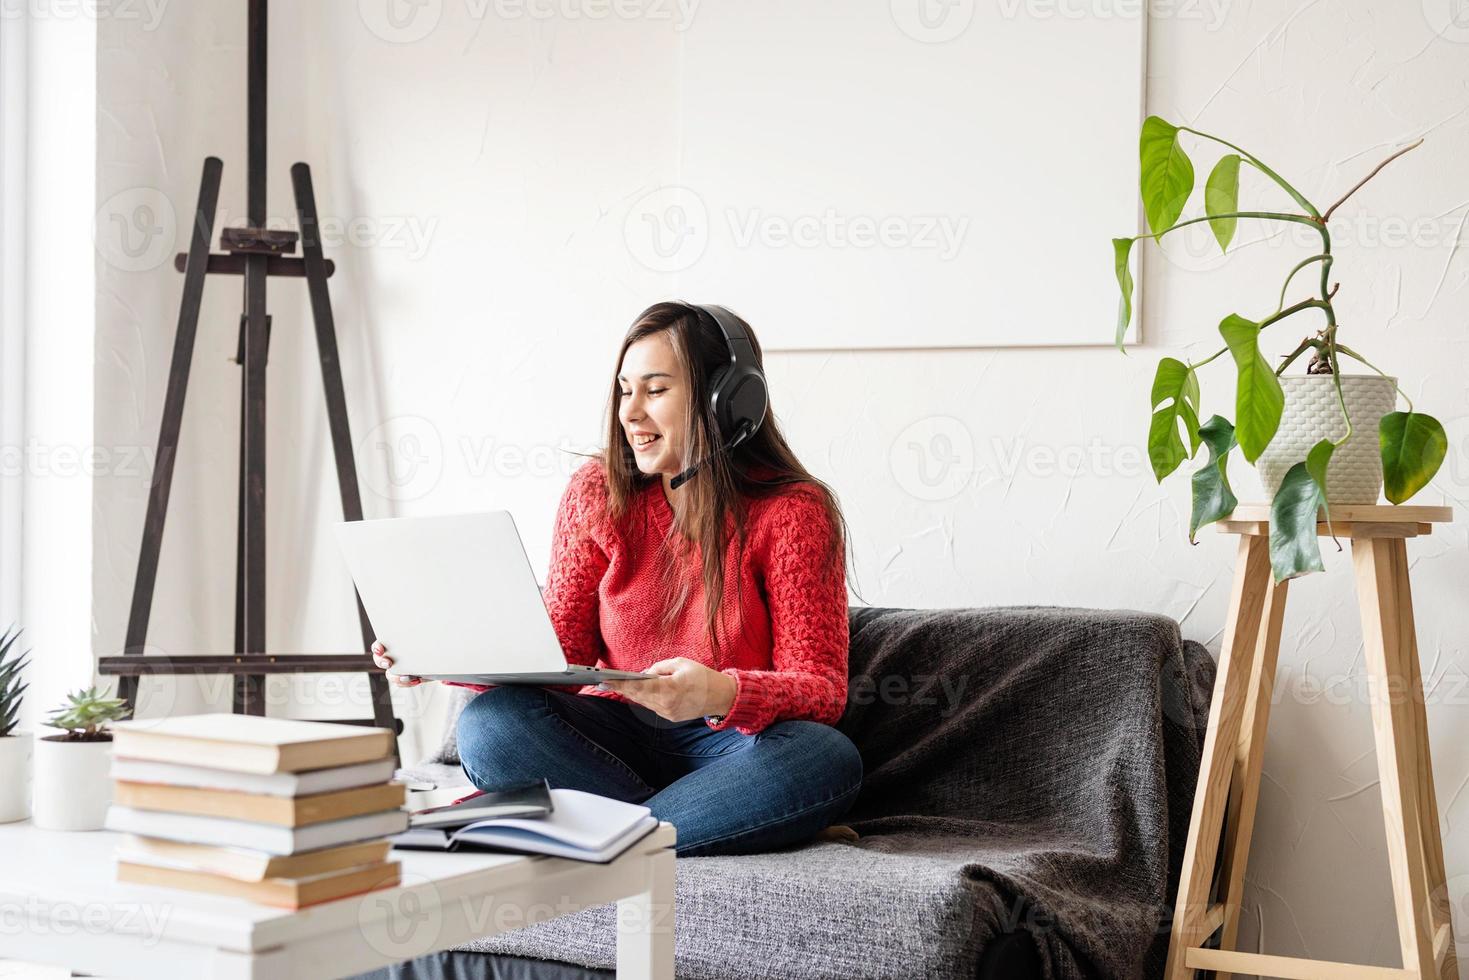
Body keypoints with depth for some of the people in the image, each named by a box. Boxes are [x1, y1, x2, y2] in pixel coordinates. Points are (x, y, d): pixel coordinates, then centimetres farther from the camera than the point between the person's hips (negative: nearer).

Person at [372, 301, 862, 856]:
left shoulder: (793, 512, -9)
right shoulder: (599, 492, 1)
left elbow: (822, 688, -15)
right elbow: (561, 651, 0)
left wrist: (723, 693, -35)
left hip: (733, 742, -2)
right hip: (615, 735, 3)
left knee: (826, 759, -34)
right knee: (489, 724, -25)